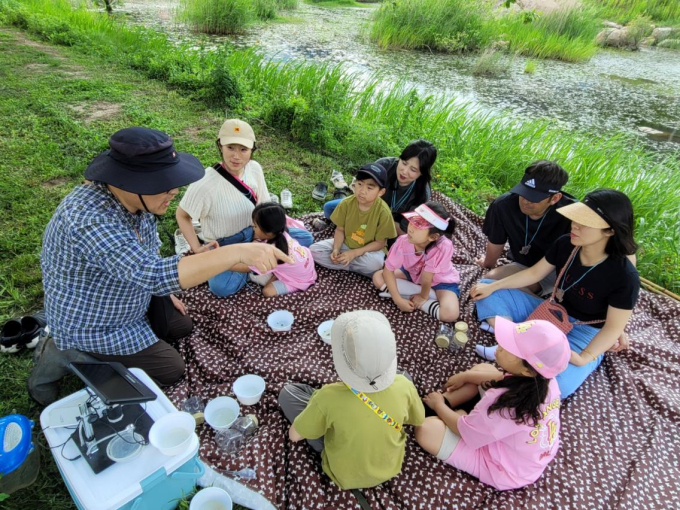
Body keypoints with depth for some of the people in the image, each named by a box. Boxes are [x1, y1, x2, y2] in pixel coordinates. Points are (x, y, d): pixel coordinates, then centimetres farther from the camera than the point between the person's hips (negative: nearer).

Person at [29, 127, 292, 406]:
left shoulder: (135, 199, -12)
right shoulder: (90, 219, -39)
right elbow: (155, 274, -49)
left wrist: (164, 291, 8)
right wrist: (240, 252, -55)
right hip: (93, 326, -8)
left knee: (181, 326, 18)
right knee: (171, 369, 1)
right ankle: (68, 356, 6)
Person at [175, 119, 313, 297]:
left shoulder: (254, 168, -11)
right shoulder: (205, 182, -26)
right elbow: (182, 215, -12)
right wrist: (197, 248, -19)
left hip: (254, 233, 5)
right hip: (225, 245, -4)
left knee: (305, 237, -5)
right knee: (221, 287, -33)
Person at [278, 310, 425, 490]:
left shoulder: (329, 397, -36)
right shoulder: (403, 385, -27)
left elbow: (294, 435, -17)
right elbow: (418, 420, -4)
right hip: (390, 467, 3)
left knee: (287, 392, 3)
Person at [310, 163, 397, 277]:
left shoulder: (383, 212, -23)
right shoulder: (346, 203, -15)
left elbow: (380, 243, -16)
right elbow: (340, 230, -4)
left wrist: (354, 253, -24)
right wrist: (336, 249, -22)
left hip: (368, 250, -3)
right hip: (345, 244, 4)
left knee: (375, 262, -37)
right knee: (314, 250, -15)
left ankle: (341, 263, -11)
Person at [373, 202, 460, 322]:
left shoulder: (443, 246, -40)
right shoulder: (403, 241, -28)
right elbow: (388, 270, -20)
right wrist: (398, 299, -25)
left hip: (441, 281, -5)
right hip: (413, 274, 5)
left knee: (450, 314, -31)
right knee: (378, 277, -14)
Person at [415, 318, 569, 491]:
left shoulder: (503, 404, -41)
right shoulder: (545, 378, -21)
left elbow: (462, 428, -21)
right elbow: (506, 377, 3)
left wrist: (438, 406, -2)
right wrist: (466, 376, 7)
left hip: (506, 472, -7)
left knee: (425, 428, -17)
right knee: (482, 368, 10)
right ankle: (445, 403, 20)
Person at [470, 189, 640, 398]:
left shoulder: (624, 276, -25)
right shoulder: (565, 245, -12)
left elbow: (614, 327, -18)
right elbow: (534, 273, -1)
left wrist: (583, 358, -25)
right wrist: (491, 286, -5)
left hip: (584, 332, -5)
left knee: (555, 387, -34)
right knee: (487, 292, -7)